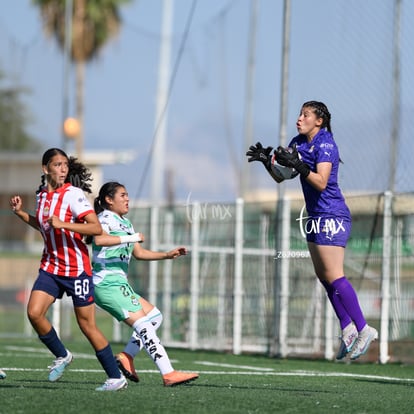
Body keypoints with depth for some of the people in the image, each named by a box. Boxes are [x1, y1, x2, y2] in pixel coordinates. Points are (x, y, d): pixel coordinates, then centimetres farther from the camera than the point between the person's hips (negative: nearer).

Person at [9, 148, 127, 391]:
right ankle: (62, 356, 10)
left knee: (87, 325, -3)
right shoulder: (42, 194, 7)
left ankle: (117, 377, 10)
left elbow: (96, 228, -21)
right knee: (34, 312, -14)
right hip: (51, 267, 6)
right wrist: (21, 213, 16)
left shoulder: (73, 194, -13)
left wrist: (64, 224, -30)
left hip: (76, 268, -6)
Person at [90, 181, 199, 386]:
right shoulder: (106, 217, -8)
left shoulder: (125, 223, 22)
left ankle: (126, 356, 3)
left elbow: (139, 253, 27)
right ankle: (168, 374, -21)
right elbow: (99, 239, -30)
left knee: (154, 315, 11)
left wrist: (168, 254, 16)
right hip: (107, 283, -10)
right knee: (143, 325, -15)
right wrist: (130, 238, -26)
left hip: (119, 284, 10)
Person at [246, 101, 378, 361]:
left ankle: (364, 330, -8)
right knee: (324, 276, 9)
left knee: (333, 276, -12)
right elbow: (280, 177, 14)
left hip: (331, 216, -9)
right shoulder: (298, 143, 10)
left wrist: (298, 165, -34)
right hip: (316, 217, 9)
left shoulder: (325, 145, -15)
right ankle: (348, 329, 12)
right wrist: (267, 161, -3)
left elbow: (321, 182, -25)